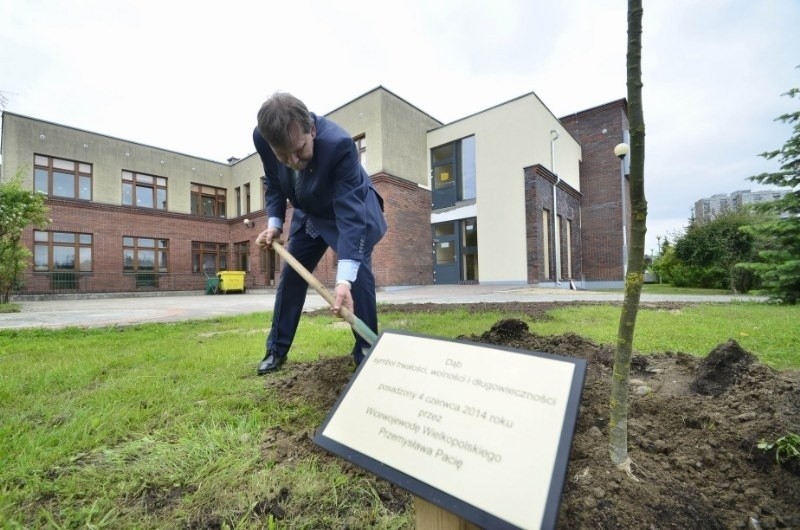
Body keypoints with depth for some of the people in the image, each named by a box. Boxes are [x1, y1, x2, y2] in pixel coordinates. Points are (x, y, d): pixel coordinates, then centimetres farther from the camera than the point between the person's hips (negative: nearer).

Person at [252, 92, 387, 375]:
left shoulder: (339, 144, -39)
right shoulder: (261, 138, -23)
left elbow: (350, 213, -43)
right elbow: (274, 185, -1)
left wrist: (343, 280, -50)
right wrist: (274, 223, -16)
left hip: (351, 210, -4)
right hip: (308, 214, 5)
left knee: (358, 274, -20)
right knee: (290, 276, 5)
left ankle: (366, 350, -1)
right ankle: (276, 350, 22)